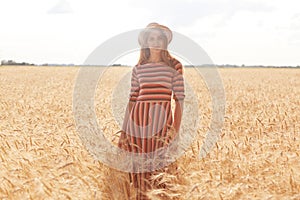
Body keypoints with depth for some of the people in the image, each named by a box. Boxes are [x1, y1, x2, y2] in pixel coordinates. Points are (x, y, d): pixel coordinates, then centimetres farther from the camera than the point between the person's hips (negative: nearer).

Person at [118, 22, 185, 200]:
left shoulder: (174, 66, 5)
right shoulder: (138, 69, 11)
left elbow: (180, 98, 1)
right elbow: (132, 100, 11)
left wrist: (176, 128, -8)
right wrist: (124, 130, 8)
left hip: (163, 120, -2)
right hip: (139, 120, 2)